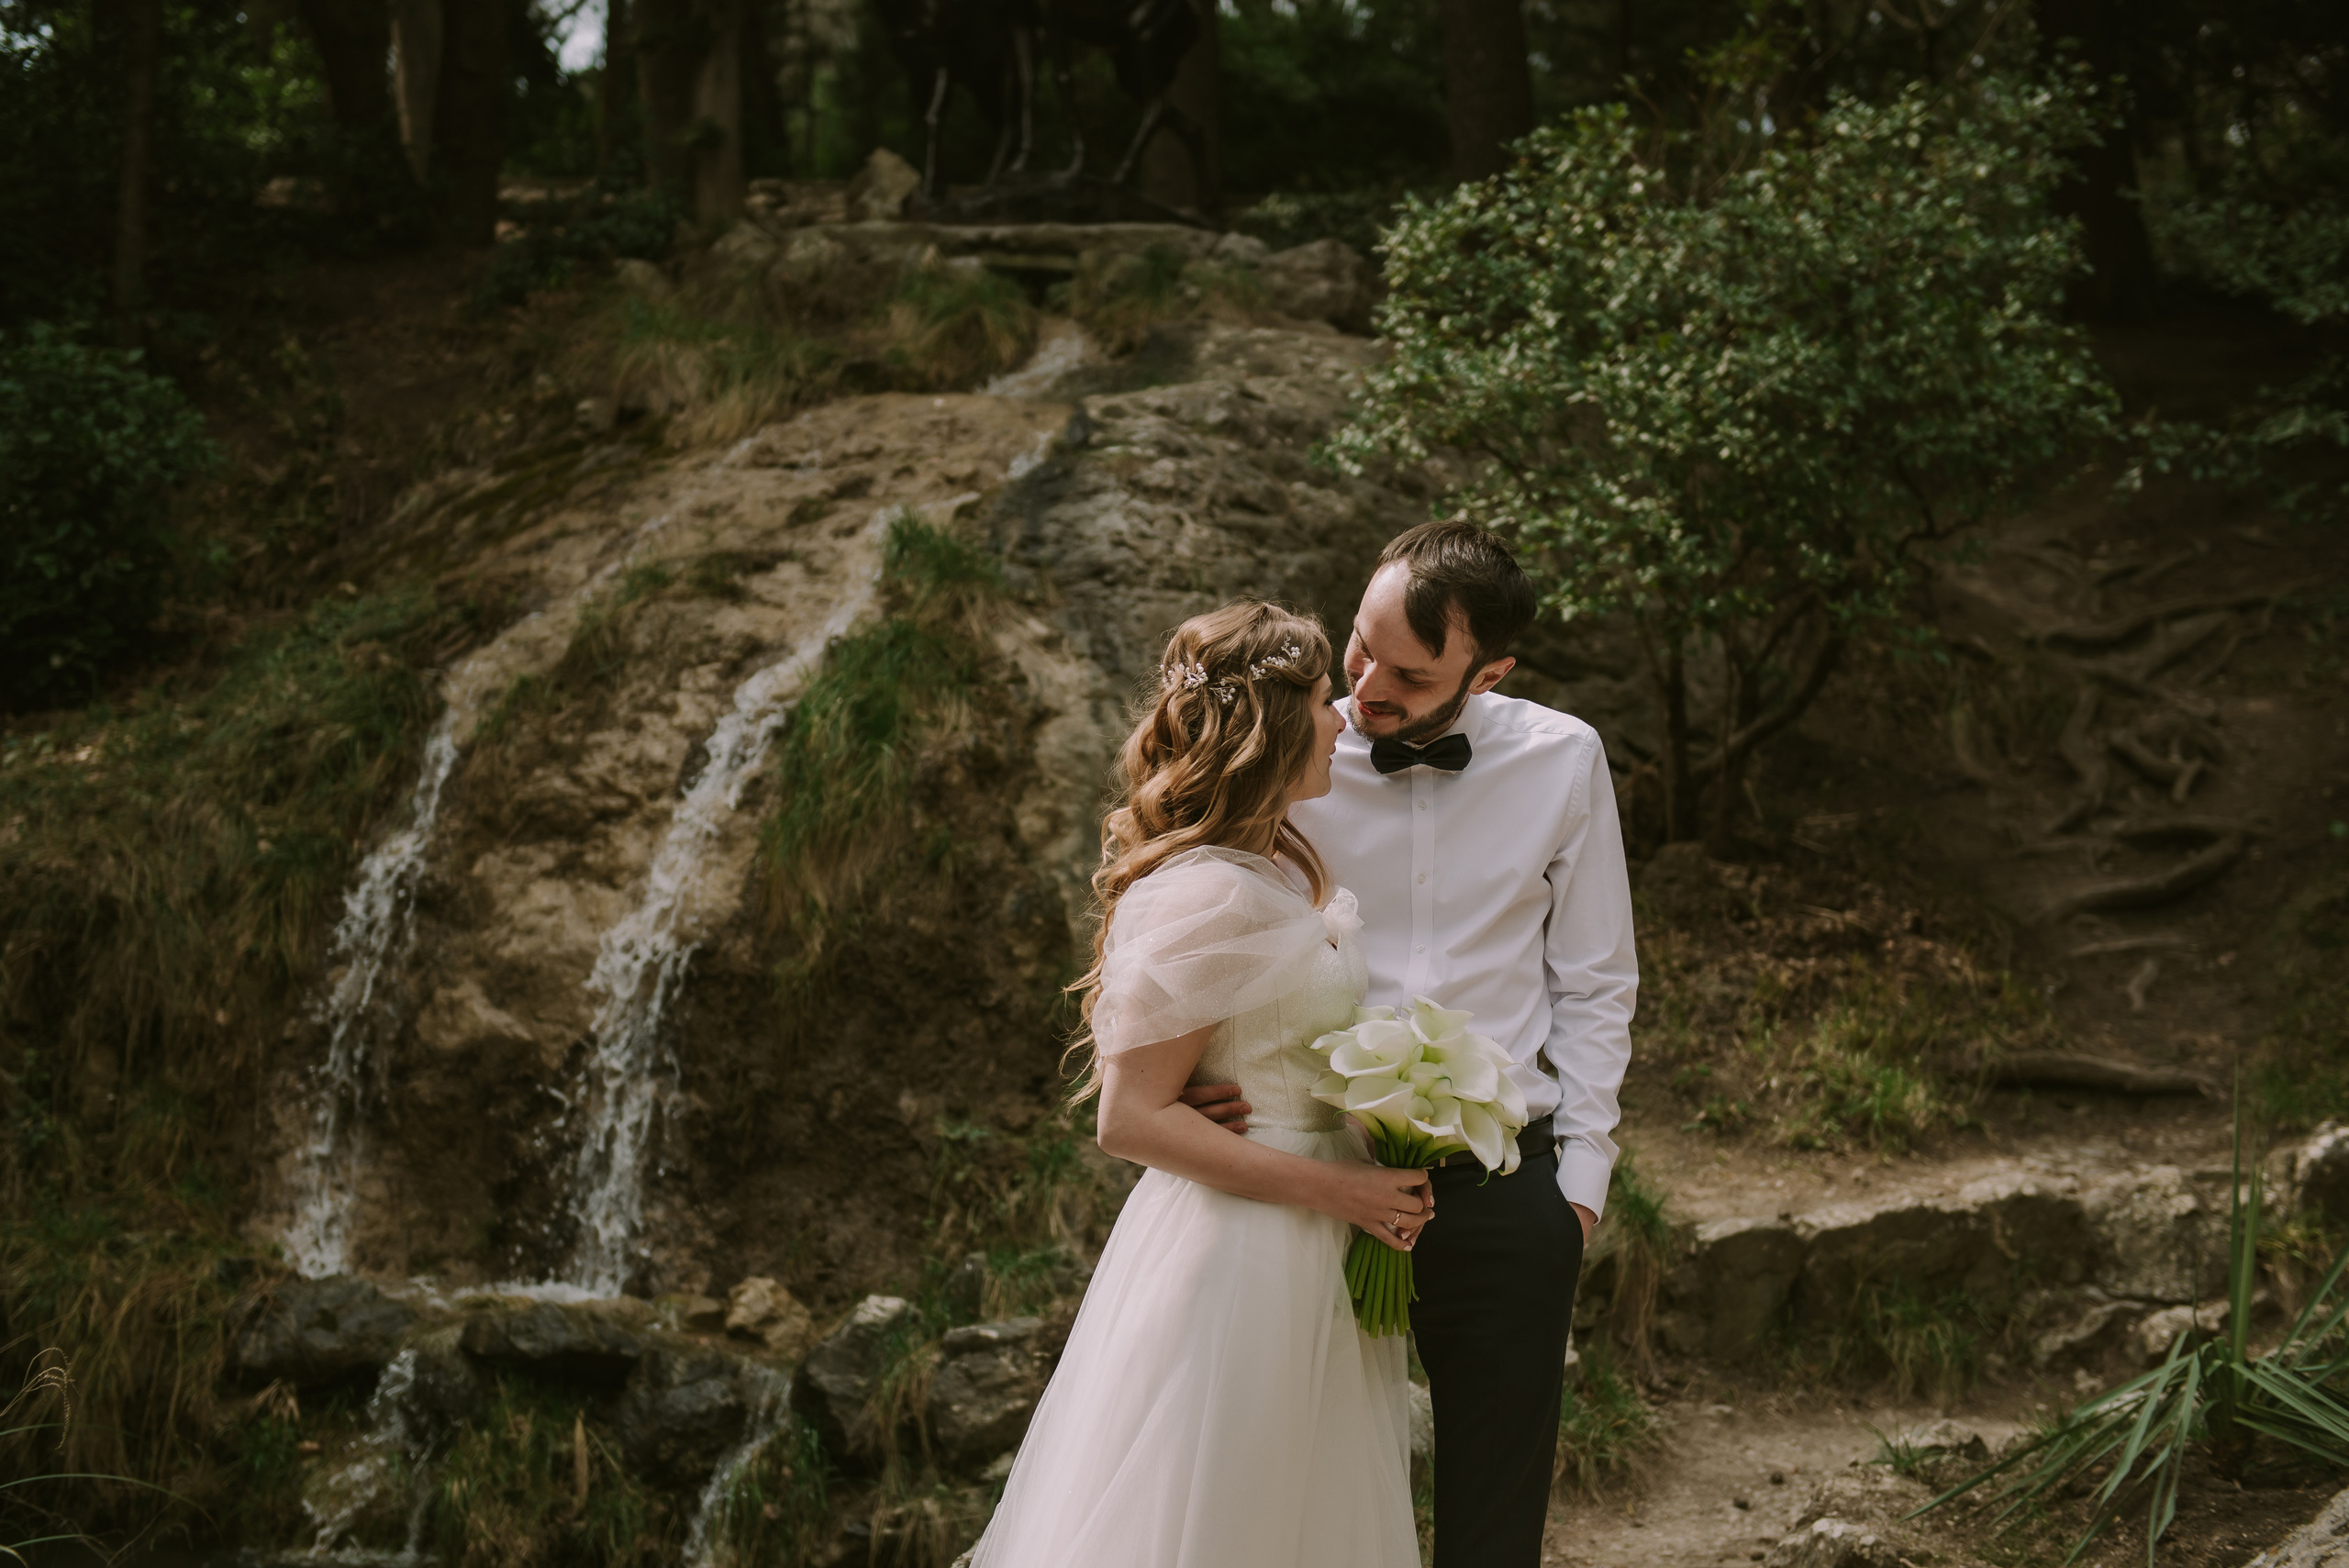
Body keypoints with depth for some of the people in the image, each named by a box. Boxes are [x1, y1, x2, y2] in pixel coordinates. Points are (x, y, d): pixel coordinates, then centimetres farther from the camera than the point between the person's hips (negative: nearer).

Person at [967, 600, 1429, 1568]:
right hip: (1237, 1258, -9)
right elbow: (1131, 1118, -22)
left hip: (1313, 1262, 9)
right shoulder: (1205, 893, -21)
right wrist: (1334, 1188, -19)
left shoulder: (1292, 863, 8)